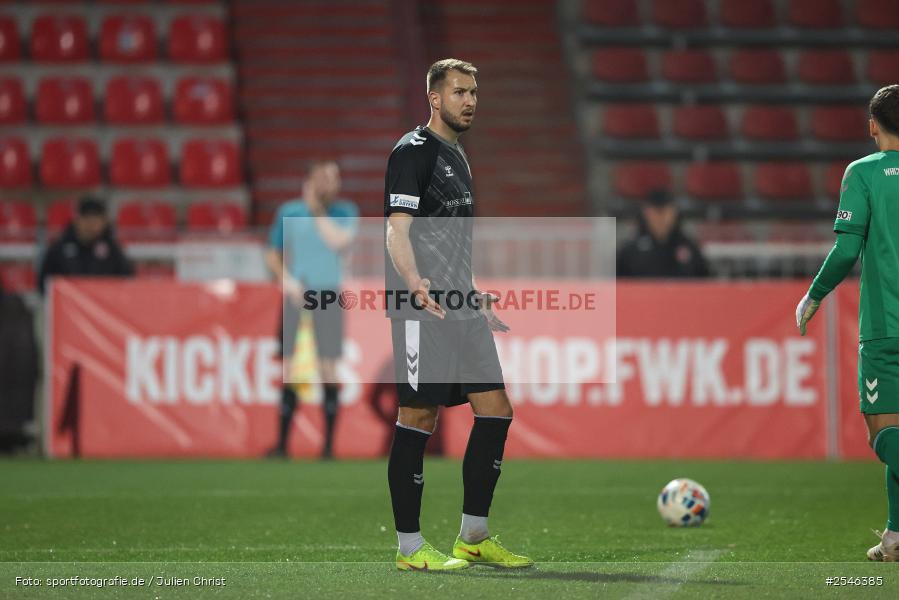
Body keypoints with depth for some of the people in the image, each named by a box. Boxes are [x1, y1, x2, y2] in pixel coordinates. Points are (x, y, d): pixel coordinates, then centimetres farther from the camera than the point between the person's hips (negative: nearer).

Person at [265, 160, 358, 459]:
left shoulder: (344, 212, 2)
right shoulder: (289, 212, 3)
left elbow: (339, 241, -16)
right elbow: (273, 254, 10)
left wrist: (317, 210, -10)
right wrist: (286, 280, -7)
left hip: (328, 293, -1)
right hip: (295, 292, 1)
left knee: (328, 367, -4)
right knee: (288, 368, 1)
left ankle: (328, 443, 0)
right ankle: (282, 442, 6)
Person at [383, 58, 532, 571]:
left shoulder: (457, 156, 21)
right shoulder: (414, 151, -7)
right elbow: (397, 228, -16)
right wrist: (415, 284, -32)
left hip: (460, 307, 9)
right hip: (422, 312, -9)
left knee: (496, 410, 5)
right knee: (419, 418, -5)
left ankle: (474, 538, 13)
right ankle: (410, 548, 1)